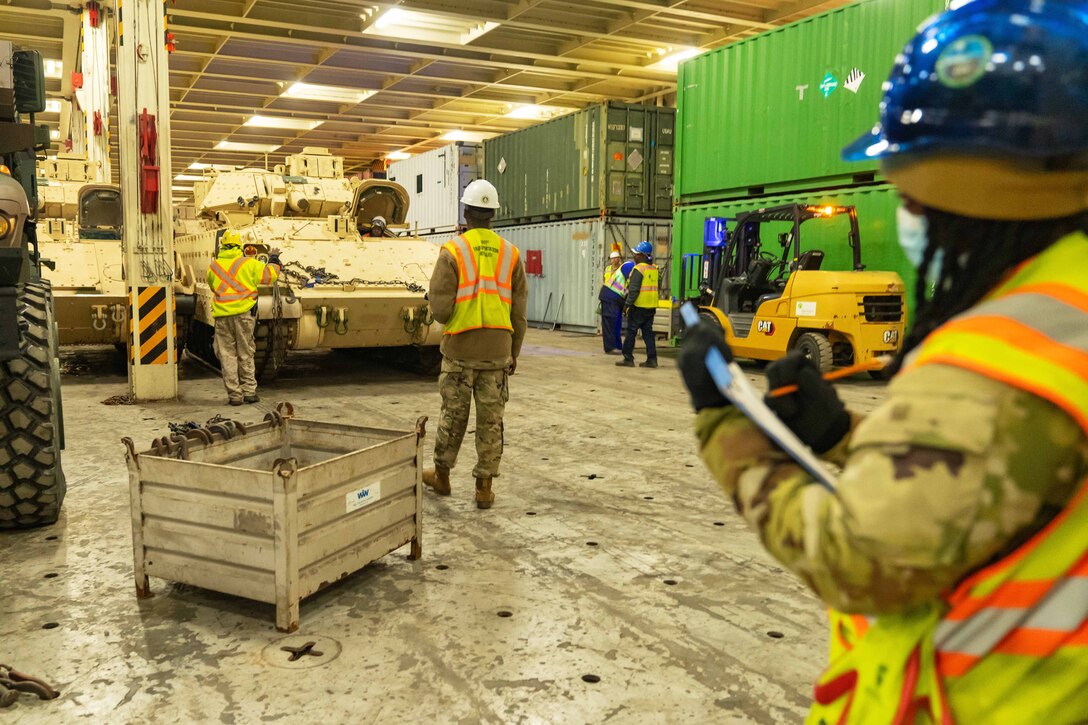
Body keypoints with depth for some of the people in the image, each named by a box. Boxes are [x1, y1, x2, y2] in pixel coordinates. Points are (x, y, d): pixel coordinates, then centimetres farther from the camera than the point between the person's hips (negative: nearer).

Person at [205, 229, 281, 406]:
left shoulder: (214, 265, 6)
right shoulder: (249, 263, -2)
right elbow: (270, 275, 3)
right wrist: (273, 259, 19)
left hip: (222, 315, 1)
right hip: (244, 313, -1)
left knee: (227, 355, 6)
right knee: (245, 354, 10)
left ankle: (234, 394, 4)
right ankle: (249, 391, 11)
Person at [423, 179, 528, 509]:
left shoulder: (452, 251, -8)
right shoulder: (511, 253, 2)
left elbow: (440, 308, -13)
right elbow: (519, 312, 4)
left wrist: (447, 319, 11)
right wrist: (514, 354, 13)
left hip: (459, 348, -2)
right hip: (498, 350, 2)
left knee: (453, 415, 12)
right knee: (490, 420, 7)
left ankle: (441, 475, 29)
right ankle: (484, 486, 13)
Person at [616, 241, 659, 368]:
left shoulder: (638, 269, -14)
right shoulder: (654, 269, 13)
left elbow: (634, 289, -19)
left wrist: (628, 303, -16)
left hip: (639, 306, -8)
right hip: (651, 307, 8)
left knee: (631, 332, 0)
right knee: (648, 332, 10)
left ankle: (628, 359, 2)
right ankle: (652, 359, 7)